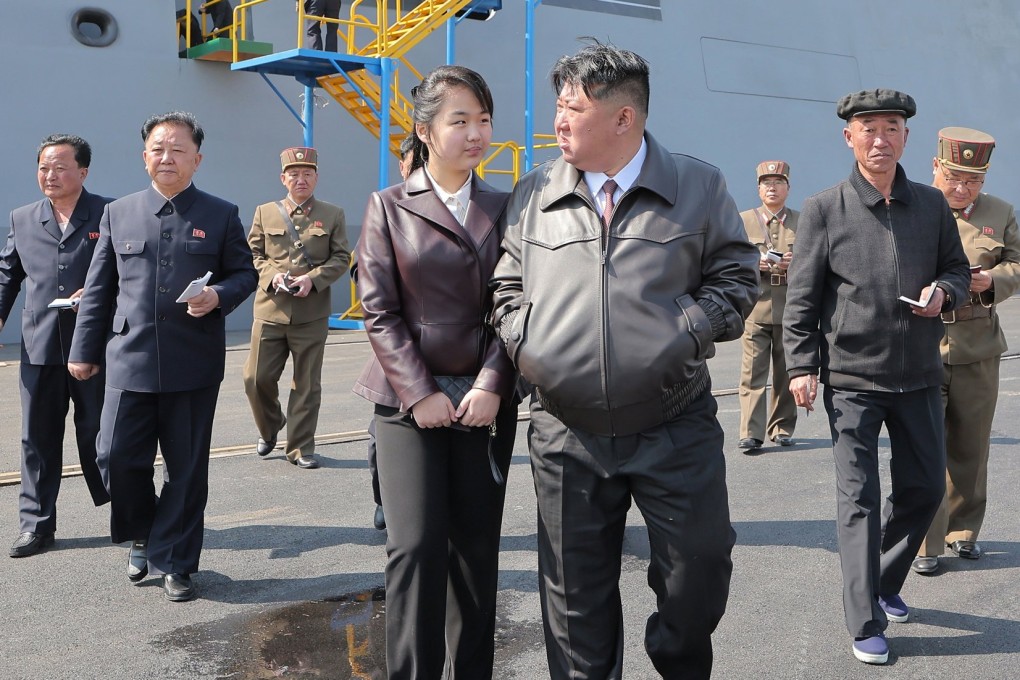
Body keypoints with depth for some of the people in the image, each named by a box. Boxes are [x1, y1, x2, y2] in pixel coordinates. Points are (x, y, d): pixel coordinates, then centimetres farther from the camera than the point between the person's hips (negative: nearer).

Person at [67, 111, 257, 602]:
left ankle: (174, 562, 21)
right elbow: (98, 289, 10)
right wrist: (85, 350, 8)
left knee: (187, 468, 5)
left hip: (194, 366, -1)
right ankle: (142, 536, 28)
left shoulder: (221, 215, 4)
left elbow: (246, 273, 7)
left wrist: (219, 295, -14)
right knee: (117, 457, -1)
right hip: (129, 361, 1)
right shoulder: (118, 213, 8)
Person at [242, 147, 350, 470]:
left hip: (312, 316, -1)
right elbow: (252, 253, 10)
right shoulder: (265, 212, 9)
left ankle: (300, 448, 16)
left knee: (307, 385, 4)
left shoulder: (333, 215, 7)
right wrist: (271, 275, -10)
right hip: (270, 311, 1)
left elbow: (341, 258, 4)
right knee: (257, 378, 3)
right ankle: (269, 429, 30)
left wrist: (312, 278, -12)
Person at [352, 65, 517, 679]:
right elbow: (379, 311, -2)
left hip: (486, 402, 2)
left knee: (477, 547, 7)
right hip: (409, 402, -2)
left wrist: (491, 385, -9)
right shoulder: (389, 208, 3)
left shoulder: (503, 209, 8)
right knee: (416, 546, -6)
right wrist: (419, 393, -10)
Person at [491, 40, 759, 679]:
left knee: (700, 570, 7)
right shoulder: (533, 194, 7)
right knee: (575, 595, 11)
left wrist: (683, 333, -9)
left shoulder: (700, 186, 1)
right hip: (567, 434, 2)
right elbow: (509, 288, 13)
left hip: (677, 428, -1)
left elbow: (737, 278, 4)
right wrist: (529, 345, -3)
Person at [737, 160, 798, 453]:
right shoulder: (743, 220, 11)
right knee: (753, 371, -7)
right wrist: (753, 263, -12)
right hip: (755, 307, -1)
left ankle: (782, 429, 17)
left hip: (791, 309, 1)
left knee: (786, 373, 7)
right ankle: (751, 433, -8)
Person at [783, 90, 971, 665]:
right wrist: (802, 365, -10)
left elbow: (958, 268, 17)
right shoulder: (825, 209, -4)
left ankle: (886, 583, 37)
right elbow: (802, 296, -3)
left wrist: (944, 291, -7)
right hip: (852, 376, -4)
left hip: (919, 375, 5)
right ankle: (867, 625, 6)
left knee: (926, 486, 13)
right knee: (859, 498, -2)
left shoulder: (932, 205, 7)